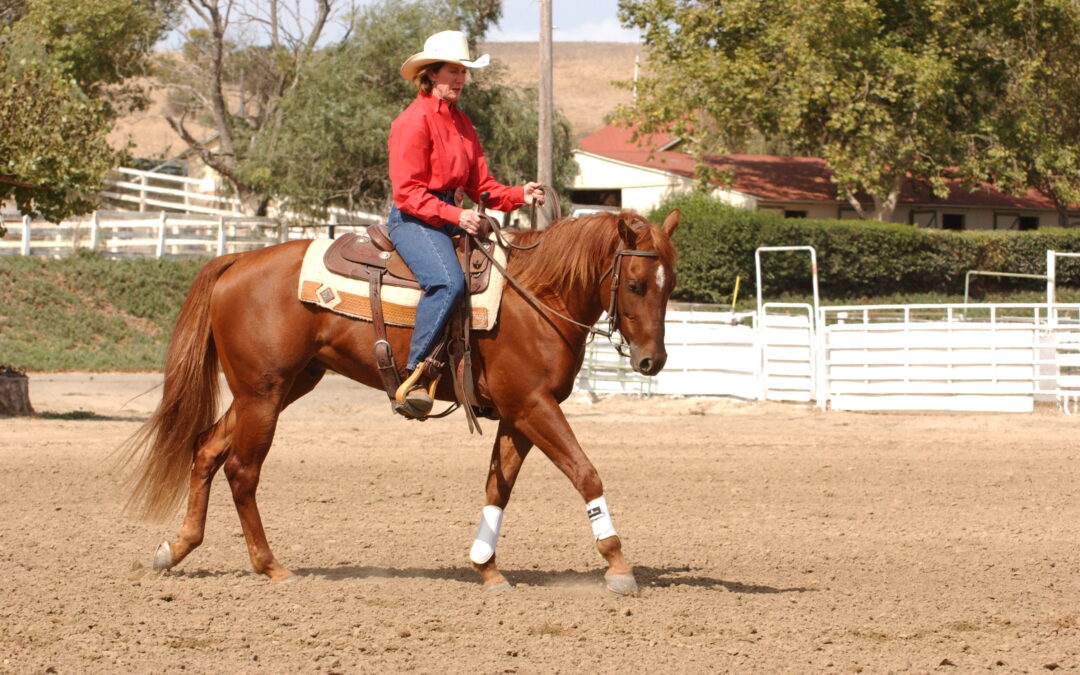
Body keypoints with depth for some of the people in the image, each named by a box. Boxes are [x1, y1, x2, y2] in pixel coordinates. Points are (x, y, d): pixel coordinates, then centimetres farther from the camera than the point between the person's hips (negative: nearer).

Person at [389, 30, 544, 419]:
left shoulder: (461, 123, 17)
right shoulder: (414, 121, -10)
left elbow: (481, 186, 17)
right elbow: (407, 193, -15)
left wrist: (519, 195, -2)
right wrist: (454, 215, -25)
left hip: (451, 217, 9)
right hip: (413, 220, -9)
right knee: (448, 281, -34)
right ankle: (414, 375, -31)